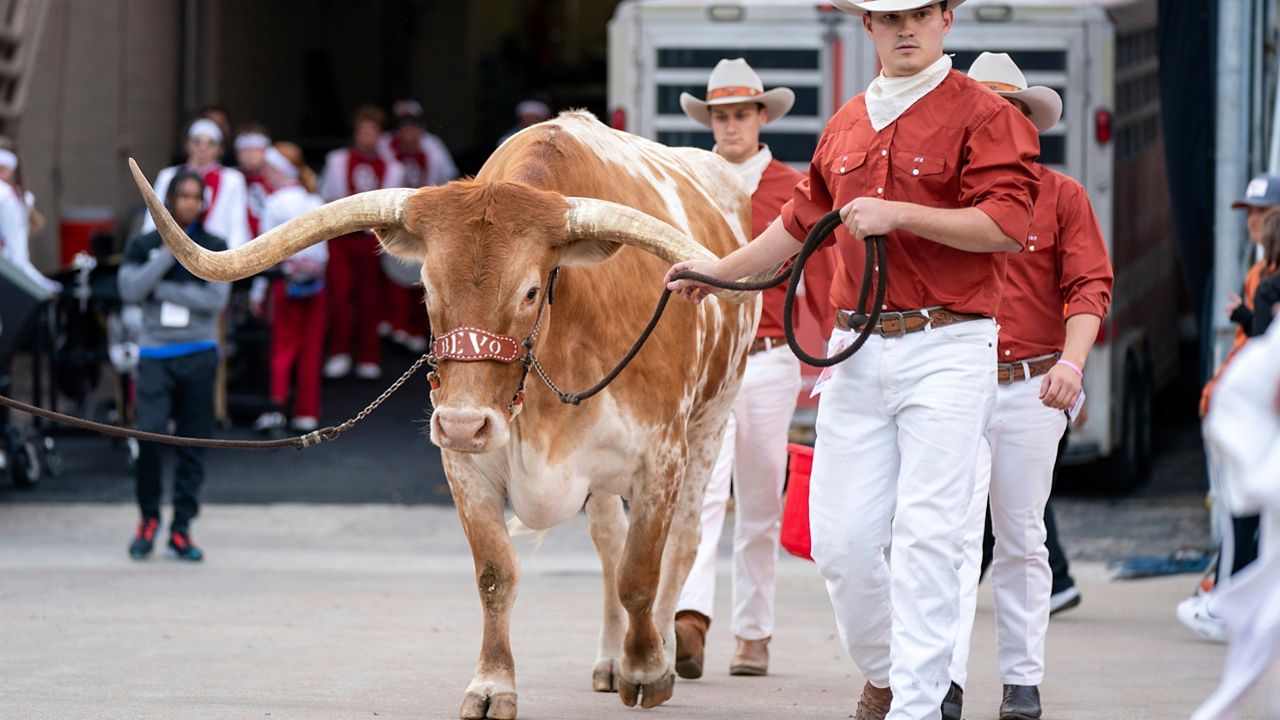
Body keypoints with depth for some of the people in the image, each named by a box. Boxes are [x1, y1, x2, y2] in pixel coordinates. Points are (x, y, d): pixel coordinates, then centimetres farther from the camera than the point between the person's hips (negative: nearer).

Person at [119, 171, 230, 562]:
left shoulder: (214, 248, 5)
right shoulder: (143, 247, 6)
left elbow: (216, 300, -6)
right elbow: (130, 290, -9)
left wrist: (162, 289, -8)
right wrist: (169, 253, -12)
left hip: (198, 355, 1)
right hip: (155, 354, -1)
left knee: (193, 443, 1)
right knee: (150, 434, -15)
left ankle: (181, 528, 7)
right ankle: (148, 518, 4)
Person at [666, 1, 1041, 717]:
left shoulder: (984, 115, -2)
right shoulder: (847, 126, 17)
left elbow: (1006, 223, -14)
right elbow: (802, 222, 32)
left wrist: (897, 213, -17)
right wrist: (717, 272, 37)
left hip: (949, 349, -6)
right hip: (857, 349, 6)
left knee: (926, 536, -10)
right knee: (842, 536, 3)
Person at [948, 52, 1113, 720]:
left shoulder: (1061, 195, 5)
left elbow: (1090, 287, 0)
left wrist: (1072, 360, -16)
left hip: (1031, 390, 0)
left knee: (1022, 539, 7)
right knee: (955, 534, -11)